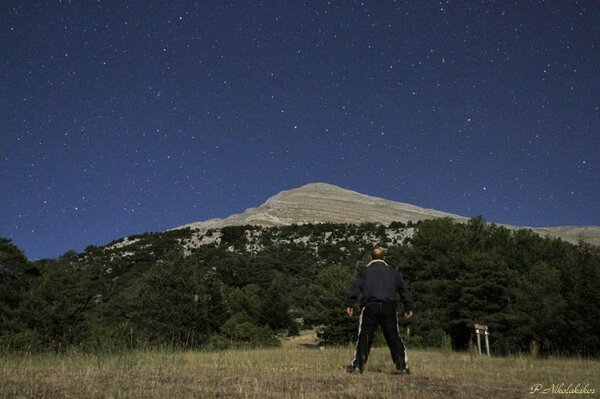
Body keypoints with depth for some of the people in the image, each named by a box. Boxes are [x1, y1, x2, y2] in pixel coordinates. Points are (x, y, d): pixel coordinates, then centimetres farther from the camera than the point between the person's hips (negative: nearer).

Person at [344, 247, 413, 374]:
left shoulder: (365, 271, 11)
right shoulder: (392, 271, 17)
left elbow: (355, 287, -2)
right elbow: (403, 290, 18)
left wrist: (349, 304, -5)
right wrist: (408, 307, 24)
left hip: (370, 307, -1)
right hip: (389, 308, 2)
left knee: (364, 337, 3)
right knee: (394, 338, 9)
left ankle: (357, 365, 0)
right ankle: (402, 366, 8)